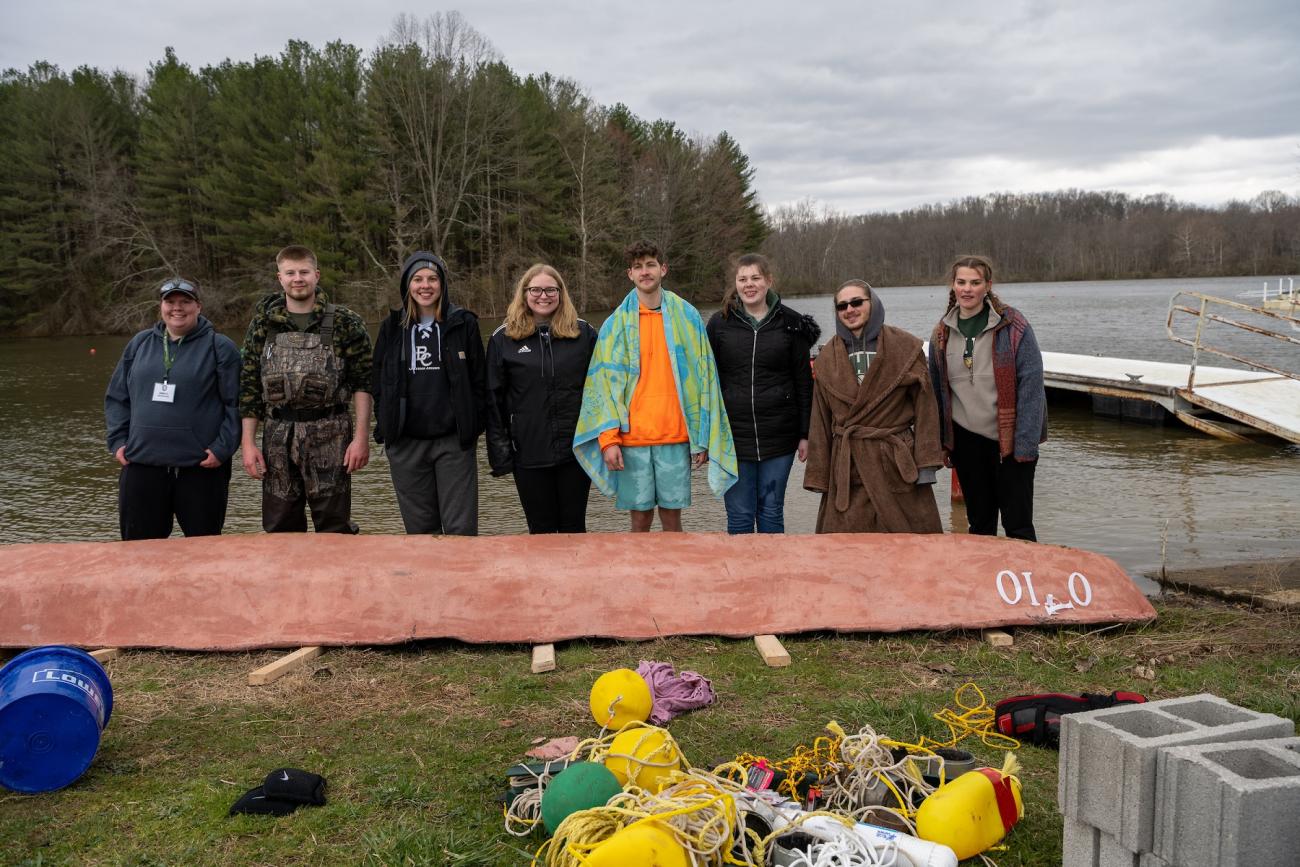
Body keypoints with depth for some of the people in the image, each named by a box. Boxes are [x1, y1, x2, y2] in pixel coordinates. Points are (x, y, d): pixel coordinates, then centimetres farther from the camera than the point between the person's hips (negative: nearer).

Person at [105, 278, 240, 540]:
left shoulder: (220, 347, 1)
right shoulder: (140, 343, 13)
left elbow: (235, 404, -3)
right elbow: (116, 398, 17)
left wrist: (223, 448, -11)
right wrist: (118, 441, 6)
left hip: (200, 468, -3)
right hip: (142, 464, 4)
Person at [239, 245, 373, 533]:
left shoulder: (345, 322, -1)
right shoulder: (263, 324, 7)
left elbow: (362, 382, -2)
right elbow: (249, 386, 8)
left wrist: (361, 436, -9)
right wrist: (248, 442, 3)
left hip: (330, 438, -3)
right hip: (278, 439, 3)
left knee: (335, 529, 3)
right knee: (279, 529, 10)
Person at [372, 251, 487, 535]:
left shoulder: (463, 323, 2)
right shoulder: (391, 328, 8)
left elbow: (478, 381, 3)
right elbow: (379, 382, 11)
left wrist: (474, 427, -3)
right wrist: (383, 428, 4)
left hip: (454, 441, -2)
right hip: (406, 443, 2)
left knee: (461, 528, -3)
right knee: (420, 528, 9)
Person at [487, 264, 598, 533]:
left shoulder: (584, 334, 3)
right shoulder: (503, 339, 2)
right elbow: (493, 400, 2)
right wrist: (499, 452, -3)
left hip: (576, 450, 0)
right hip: (530, 456, 0)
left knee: (574, 528, 10)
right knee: (541, 531, 9)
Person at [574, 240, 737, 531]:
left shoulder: (687, 317, 5)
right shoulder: (616, 324, 4)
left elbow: (702, 376, 4)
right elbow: (604, 382, 0)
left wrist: (703, 438, 0)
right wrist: (608, 439, -10)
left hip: (675, 435, 0)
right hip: (632, 437, 0)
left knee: (672, 516, 6)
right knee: (641, 518, 5)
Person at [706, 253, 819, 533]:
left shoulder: (790, 324, 2)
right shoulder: (720, 323, 3)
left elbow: (804, 382, 4)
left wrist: (805, 434, 1)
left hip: (778, 437, 0)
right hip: (733, 435, 0)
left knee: (771, 513, 10)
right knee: (739, 516, 4)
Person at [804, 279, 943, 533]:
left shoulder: (905, 347, 2)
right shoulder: (827, 358, 9)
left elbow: (924, 406, 0)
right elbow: (820, 420, 10)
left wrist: (927, 463, -7)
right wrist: (818, 475, 6)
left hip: (898, 462, -2)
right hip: (847, 466, 2)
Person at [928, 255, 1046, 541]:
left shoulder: (1013, 326, -8)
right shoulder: (942, 333, 6)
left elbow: (1031, 385, -11)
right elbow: (937, 390, 13)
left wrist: (1025, 442, -16)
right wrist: (941, 442, 10)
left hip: (1009, 440, -4)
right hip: (966, 440, 4)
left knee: (1018, 524, 0)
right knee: (979, 524, 14)